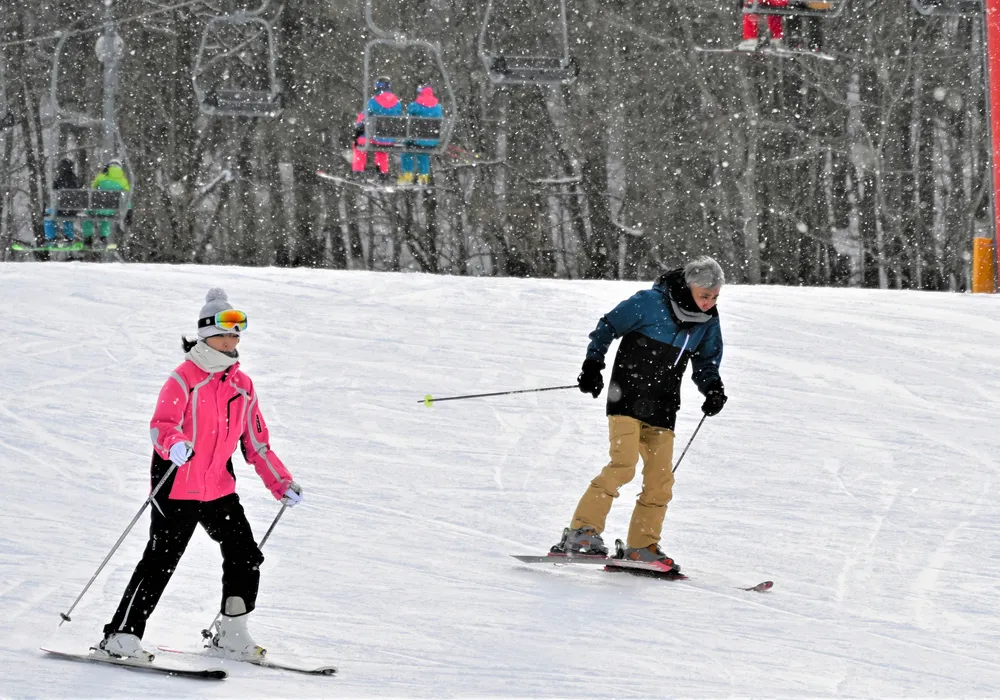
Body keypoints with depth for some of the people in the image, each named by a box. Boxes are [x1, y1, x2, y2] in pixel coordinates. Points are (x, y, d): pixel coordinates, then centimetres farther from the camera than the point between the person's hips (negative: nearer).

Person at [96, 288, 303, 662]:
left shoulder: (242, 386, 10)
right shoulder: (184, 379, -10)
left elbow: (256, 442, 18)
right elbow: (161, 425, -23)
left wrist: (282, 484, 16)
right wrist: (173, 444, -45)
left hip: (219, 488, 7)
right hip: (177, 487, -6)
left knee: (246, 557, 3)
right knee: (160, 561, -10)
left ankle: (231, 635, 18)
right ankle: (121, 635, -5)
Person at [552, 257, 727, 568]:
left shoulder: (708, 323, 5)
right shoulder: (649, 303, -12)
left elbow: (706, 364, 17)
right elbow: (608, 327, -3)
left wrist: (713, 388, -2)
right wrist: (593, 364, -12)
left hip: (662, 411, 6)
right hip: (627, 399, -6)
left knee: (661, 480, 0)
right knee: (623, 465, -20)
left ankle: (641, 547, 10)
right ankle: (581, 533, -18)